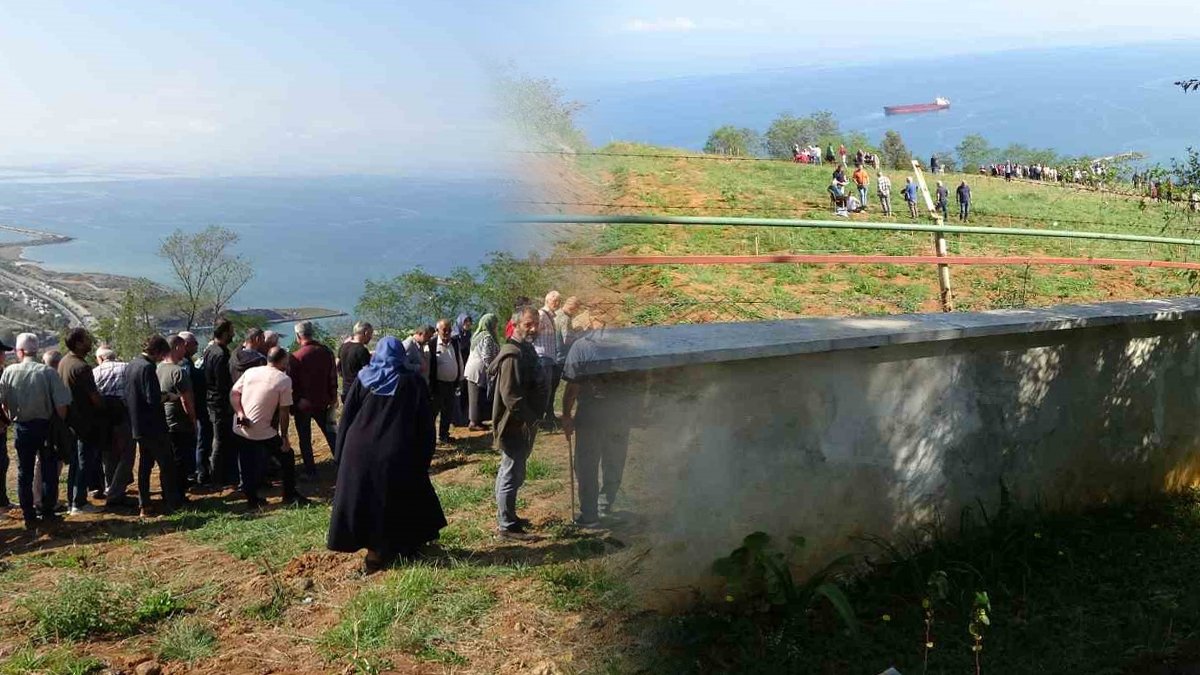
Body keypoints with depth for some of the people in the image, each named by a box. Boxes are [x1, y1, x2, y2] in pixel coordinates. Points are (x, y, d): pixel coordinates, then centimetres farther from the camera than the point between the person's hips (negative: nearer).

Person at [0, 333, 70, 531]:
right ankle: (47, 513, 16)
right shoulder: (47, 372, -12)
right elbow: (61, 404, -15)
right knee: (49, 470, 12)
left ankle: (29, 517, 14)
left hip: (21, 428, 1)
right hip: (45, 426, -1)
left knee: (24, 473, 11)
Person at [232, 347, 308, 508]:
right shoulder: (284, 380, -8)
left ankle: (251, 498, 21)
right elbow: (284, 412, -9)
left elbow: (233, 394, 0)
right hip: (263, 432, -5)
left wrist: (240, 413, -7)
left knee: (248, 464, 16)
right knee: (287, 456, 12)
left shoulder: (250, 372, 6)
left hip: (240, 429, 5)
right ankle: (289, 495, 17)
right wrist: (284, 437, -3)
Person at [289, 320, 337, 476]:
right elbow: (333, 377, 2)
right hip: (323, 402, 4)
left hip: (303, 405, -4)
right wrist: (333, 396, 12)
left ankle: (310, 471, 13)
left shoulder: (296, 357, -18)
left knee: (305, 439, 9)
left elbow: (292, 383, -11)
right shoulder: (327, 352, -6)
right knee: (330, 434, 17)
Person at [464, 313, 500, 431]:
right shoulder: (487, 337, -14)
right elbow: (487, 358, -19)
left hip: (472, 370, 9)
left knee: (476, 398, 13)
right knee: (480, 398, -3)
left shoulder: (477, 336, 15)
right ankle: (475, 422, 1)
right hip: (480, 371, -9)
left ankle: (475, 421, 19)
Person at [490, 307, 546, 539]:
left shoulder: (527, 350, 12)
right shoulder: (513, 355, -21)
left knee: (511, 473, 19)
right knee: (512, 475, -3)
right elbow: (510, 397, -26)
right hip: (515, 426, -10)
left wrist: (535, 416, 17)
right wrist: (531, 418, -20)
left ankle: (506, 517, 32)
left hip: (524, 425, 10)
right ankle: (506, 526, 5)